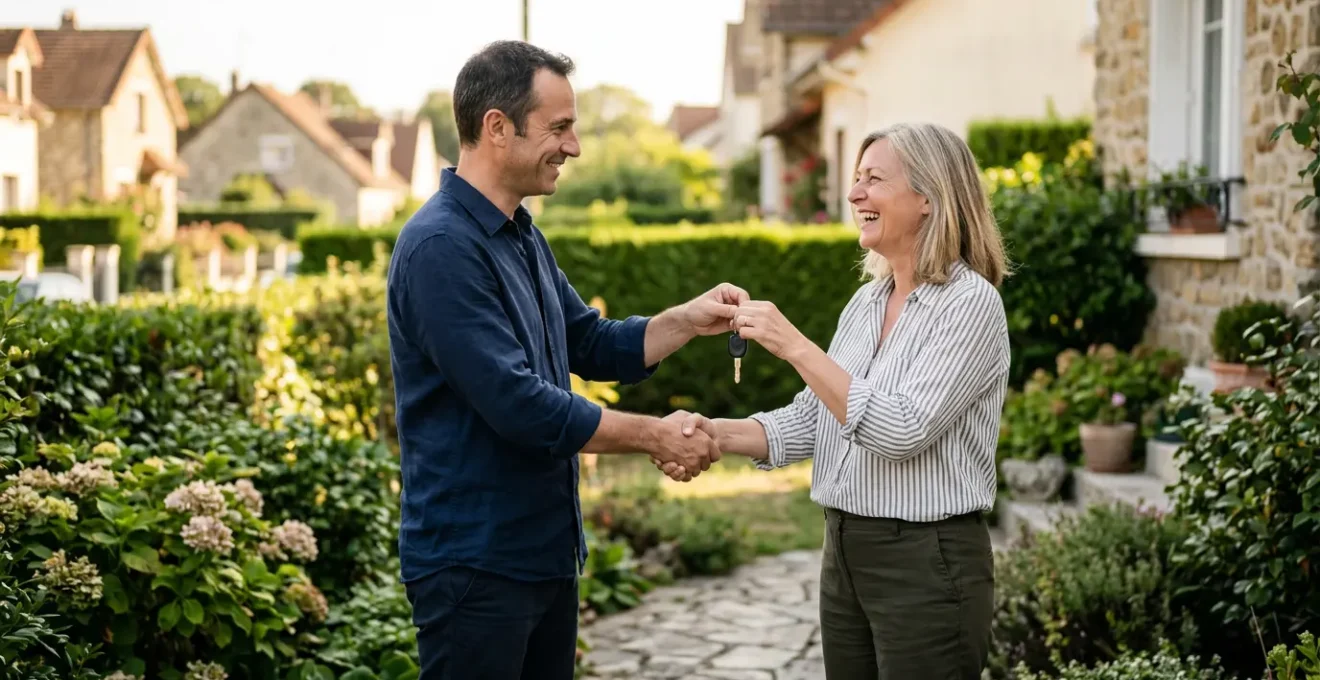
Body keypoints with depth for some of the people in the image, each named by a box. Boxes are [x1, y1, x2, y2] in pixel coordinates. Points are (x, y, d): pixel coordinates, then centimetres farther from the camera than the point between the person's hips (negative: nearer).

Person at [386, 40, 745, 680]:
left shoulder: (522, 237, 10)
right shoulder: (441, 247, -20)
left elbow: (594, 347, 19)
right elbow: (518, 405, -25)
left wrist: (687, 319, 2)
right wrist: (654, 437, -15)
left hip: (546, 550, 9)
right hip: (474, 562, -9)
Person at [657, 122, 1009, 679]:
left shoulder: (970, 302, -13)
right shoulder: (866, 302, 10)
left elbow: (904, 429, -23)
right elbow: (810, 420, 10)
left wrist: (795, 347, -22)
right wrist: (716, 433, -6)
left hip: (929, 565, -7)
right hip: (844, 553, 7)